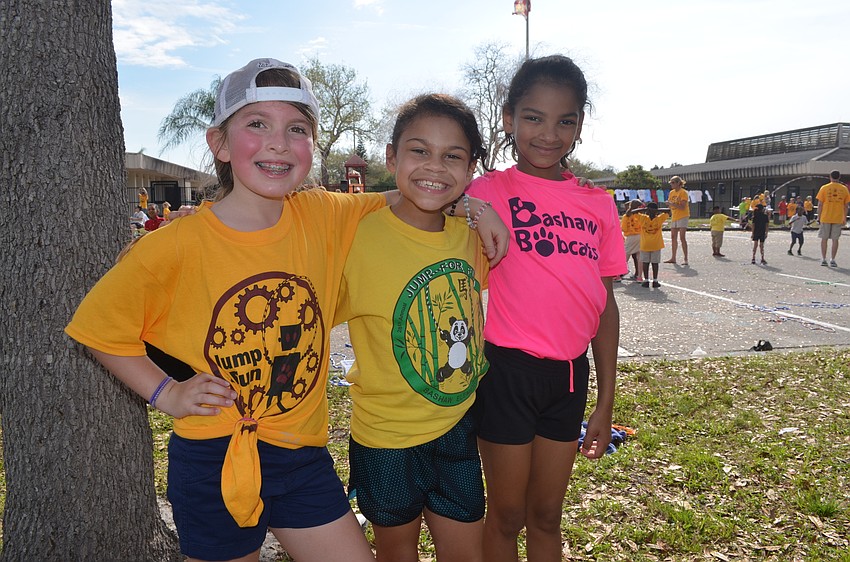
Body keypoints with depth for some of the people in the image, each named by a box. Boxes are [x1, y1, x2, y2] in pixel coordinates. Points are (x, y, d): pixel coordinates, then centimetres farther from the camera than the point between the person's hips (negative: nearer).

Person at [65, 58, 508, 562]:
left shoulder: (322, 217, -7)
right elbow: (102, 329, 0)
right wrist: (166, 393, -9)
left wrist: (468, 202, -5)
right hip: (214, 465, -2)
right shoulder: (176, 245, -15)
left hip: (304, 457, 3)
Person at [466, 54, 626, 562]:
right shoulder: (488, 191, -7)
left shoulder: (598, 204, 4)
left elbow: (606, 305, 7)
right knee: (507, 515, 13)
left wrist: (606, 402, 9)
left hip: (569, 373, 4)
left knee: (547, 514, 20)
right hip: (508, 369, -4)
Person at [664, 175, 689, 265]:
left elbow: (682, 207, -20)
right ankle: (673, 258, 18)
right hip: (674, 217, 8)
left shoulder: (683, 192, -11)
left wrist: (671, 203, -25)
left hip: (683, 217, -8)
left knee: (682, 237, -12)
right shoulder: (671, 192, 12)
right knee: (673, 238, 10)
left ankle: (685, 259, -10)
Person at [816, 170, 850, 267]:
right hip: (838, 218, 1)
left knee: (824, 239, 7)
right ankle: (832, 260, 4)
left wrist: (819, 217, 3)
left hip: (825, 218, -1)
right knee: (835, 239, 6)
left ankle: (823, 259, 7)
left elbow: (820, 204, -4)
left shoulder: (824, 188, -3)